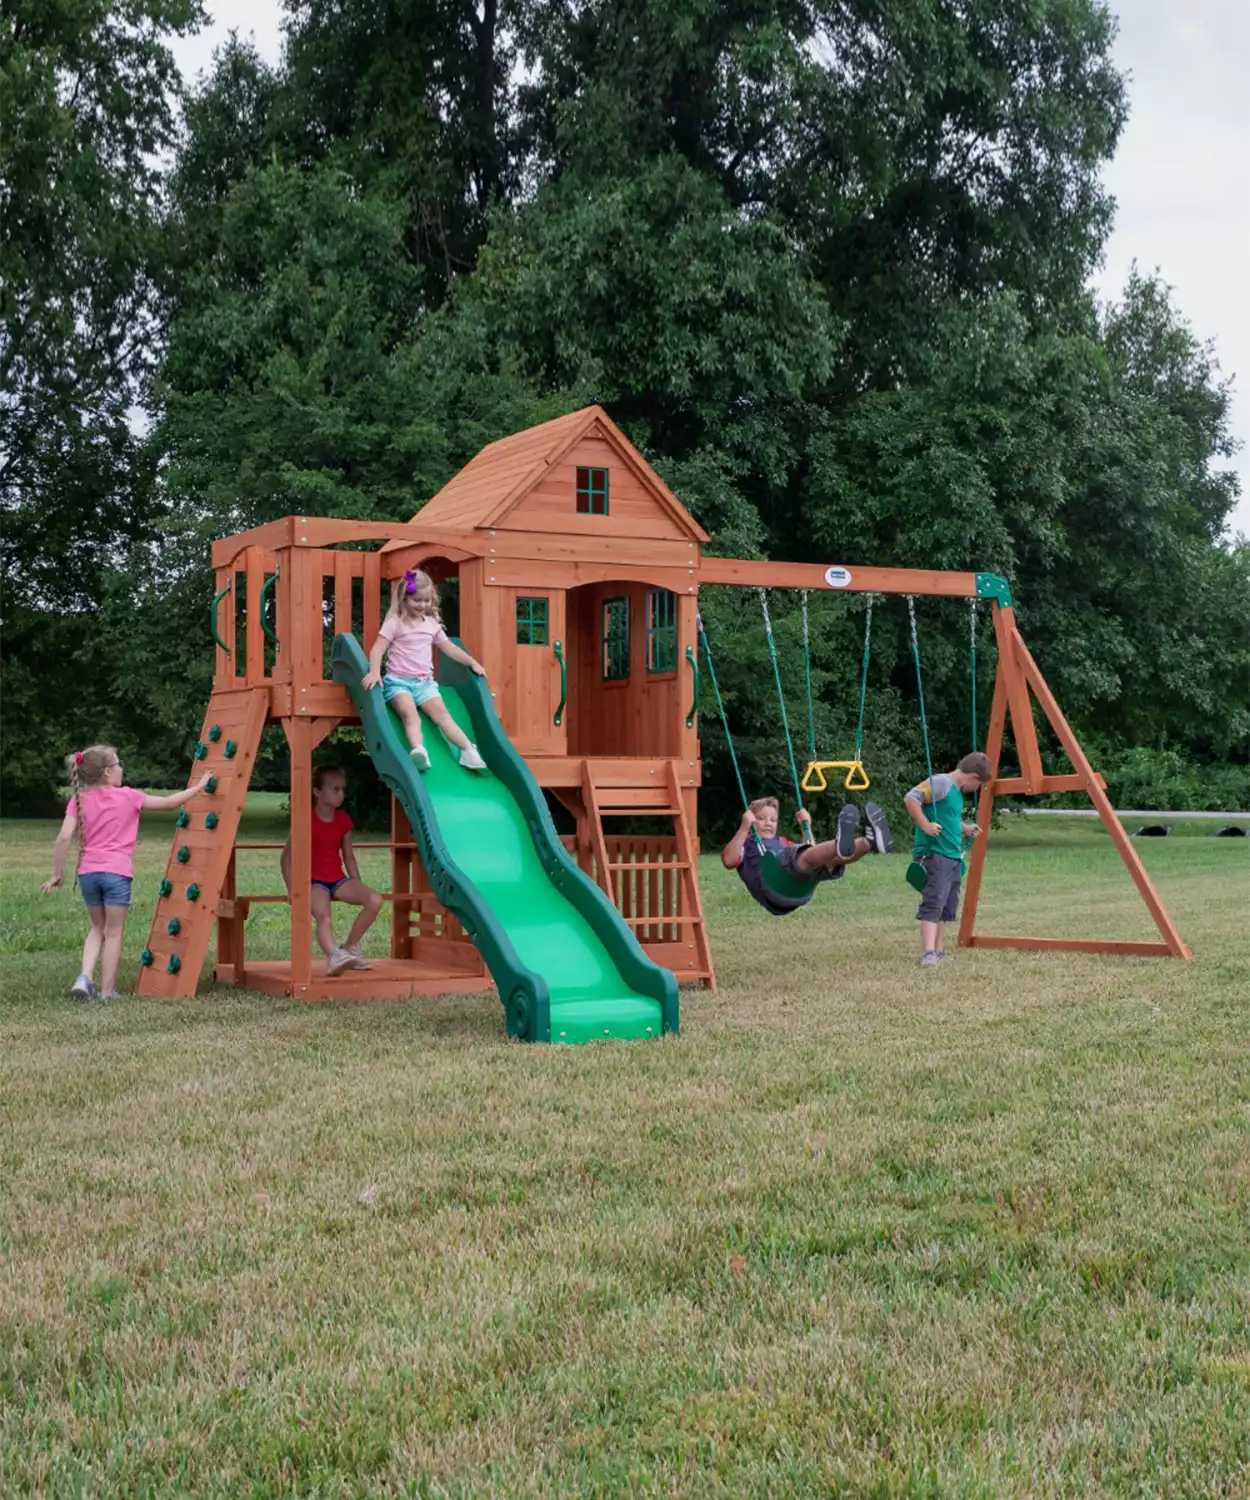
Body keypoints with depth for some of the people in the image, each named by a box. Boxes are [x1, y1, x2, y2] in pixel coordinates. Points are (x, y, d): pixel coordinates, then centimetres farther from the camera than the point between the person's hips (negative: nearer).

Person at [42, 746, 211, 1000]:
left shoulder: (79, 800, 5)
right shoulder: (128, 797, 0)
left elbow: (64, 838, -5)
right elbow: (169, 803, 8)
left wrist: (57, 874, 2)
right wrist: (198, 788, 21)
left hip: (87, 872, 4)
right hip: (116, 873, -4)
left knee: (97, 928, 21)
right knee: (114, 933, 6)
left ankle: (85, 977, 1)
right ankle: (107, 992, 7)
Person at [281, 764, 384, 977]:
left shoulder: (343, 820, 8)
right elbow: (287, 854, -4)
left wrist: (358, 888, 11)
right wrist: (291, 887, -11)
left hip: (338, 879, 5)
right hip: (313, 880, -5)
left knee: (375, 900, -16)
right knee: (323, 915, -35)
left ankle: (350, 947, -3)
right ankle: (333, 956, -55)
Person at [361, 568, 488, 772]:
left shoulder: (432, 624, 14)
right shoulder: (395, 623, -2)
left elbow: (449, 648, 22)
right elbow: (378, 649, -10)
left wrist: (472, 663, 12)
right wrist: (374, 671, -28)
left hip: (424, 681, 4)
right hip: (398, 681, -4)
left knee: (440, 711, -19)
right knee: (410, 713, -31)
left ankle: (468, 750, -31)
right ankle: (418, 750, -56)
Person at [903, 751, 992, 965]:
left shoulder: (957, 791, 18)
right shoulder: (940, 783, -11)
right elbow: (910, 798, -20)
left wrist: (965, 829, 21)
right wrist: (925, 825, -25)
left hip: (953, 858, 10)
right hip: (934, 855, -10)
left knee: (947, 908, 11)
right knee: (933, 903, -15)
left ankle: (939, 952, 17)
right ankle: (928, 954, -20)